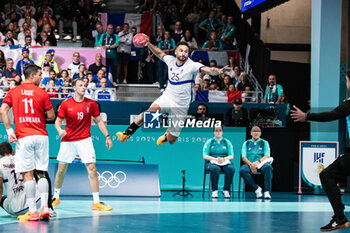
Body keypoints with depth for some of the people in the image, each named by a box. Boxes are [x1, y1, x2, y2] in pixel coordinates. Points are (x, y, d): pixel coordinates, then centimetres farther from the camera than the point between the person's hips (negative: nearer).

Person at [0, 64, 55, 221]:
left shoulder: (13, 92, 7)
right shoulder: (42, 93, 2)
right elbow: (51, 116, 3)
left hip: (23, 137, 0)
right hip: (41, 136, 0)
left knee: (27, 174, 0)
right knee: (42, 173, 8)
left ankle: (32, 212, -3)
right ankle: (44, 206, -3)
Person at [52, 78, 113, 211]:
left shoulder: (91, 104, 0)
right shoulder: (66, 104, -2)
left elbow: (99, 121, 9)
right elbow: (58, 121, 4)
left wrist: (107, 136, 4)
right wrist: (60, 130, -18)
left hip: (84, 140, 0)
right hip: (67, 140, 0)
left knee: (92, 169, -11)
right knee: (61, 169, 6)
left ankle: (96, 202, -9)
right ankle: (56, 197, 28)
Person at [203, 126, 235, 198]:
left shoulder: (227, 142, 15)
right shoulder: (209, 142, 11)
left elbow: (231, 156, 6)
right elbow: (205, 156, 1)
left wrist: (223, 159, -15)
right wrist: (215, 159, -16)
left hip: (225, 162, 2)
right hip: (212, 162, -1)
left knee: (231, 169, -34)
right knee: (215, 169, -39)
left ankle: (226, 190, -21)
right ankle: (214, 191, -27)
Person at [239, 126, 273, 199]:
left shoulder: (264, 143, 14)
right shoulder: (246, 143, 17)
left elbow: (267, 156, 0)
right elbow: (243, 157, 5)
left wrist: (258, 162, -21)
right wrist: (250, 164, -16)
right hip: (249, 164, 1)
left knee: (268, 167, -36)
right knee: (242, 170, -34)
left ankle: (267, 191, -36)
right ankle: (257, 189, -22)